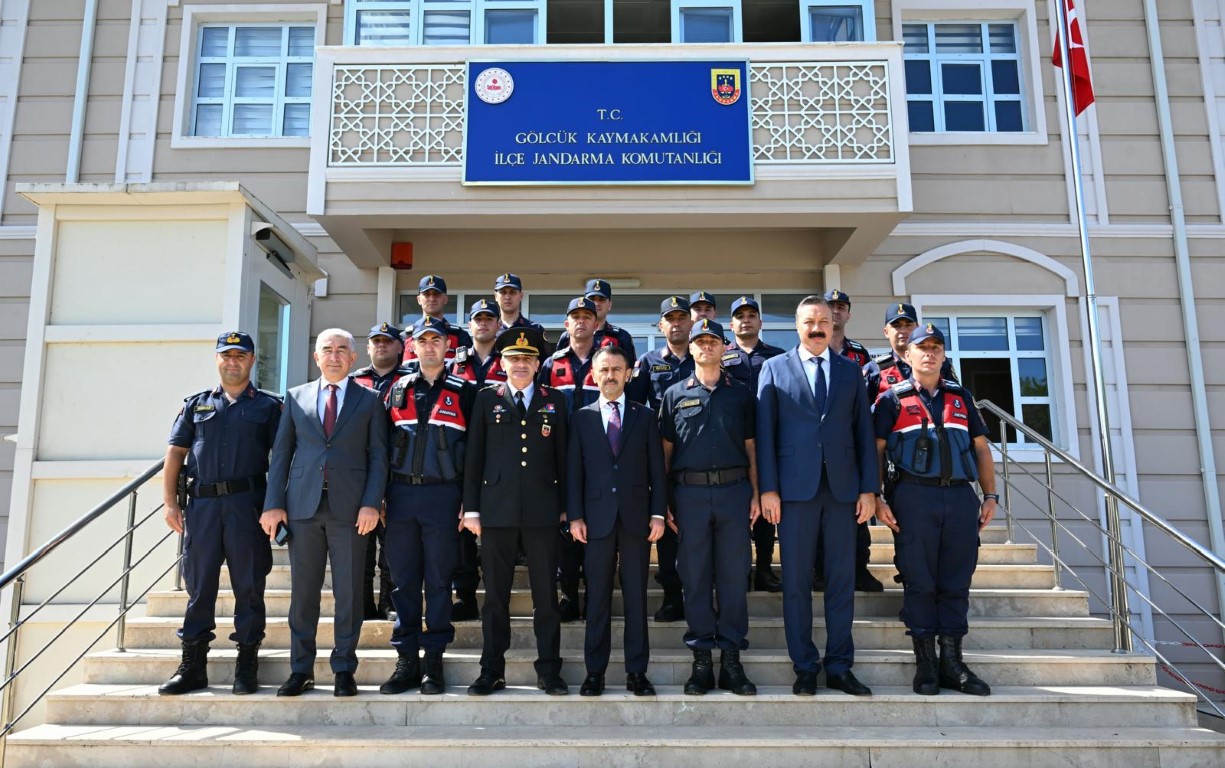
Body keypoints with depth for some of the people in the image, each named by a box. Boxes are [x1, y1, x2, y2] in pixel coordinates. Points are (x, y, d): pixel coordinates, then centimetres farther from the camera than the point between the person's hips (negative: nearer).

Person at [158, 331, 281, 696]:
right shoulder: (196, 404, 15)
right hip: (202, 504, 2)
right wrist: (170, 502, 2)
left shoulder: (268, 405, 9)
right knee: (198, 584, 7)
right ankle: (192, 665, 16)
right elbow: (175, 454, 12)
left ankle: (247, 665, 10)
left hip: (248, 504, -2)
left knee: (249, 585, 2)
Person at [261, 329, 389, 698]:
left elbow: (378, 456, 3)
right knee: (303, 591, 6)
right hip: (303, 505, 2)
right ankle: (301, 669, 17)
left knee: (348, 592, 2)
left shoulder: (369, 400, 8)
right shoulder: (296, 397, 14)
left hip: (350, 508, -2)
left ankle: (344, 670, 13)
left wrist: (371, 503, -8)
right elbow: (281, 453, 11)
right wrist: (273, 503, 2)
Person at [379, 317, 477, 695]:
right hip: (400, 493, 3)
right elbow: (384, 442, 12)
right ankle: (407, 661, 14)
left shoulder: (463, 391, 4)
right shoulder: (398, 389, 12)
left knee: (438, 580, 3)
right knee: (404, 580, 6)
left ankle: (434, 661, 12)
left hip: (442, 494, -3)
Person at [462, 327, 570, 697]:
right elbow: (474, 455, 5)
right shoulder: (486, 399, 7)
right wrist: (471, 508, 1)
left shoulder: (555, 401, 9)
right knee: (495, 594, 7)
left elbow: (563, 456, 9)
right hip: (497, 509, 0)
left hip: (542, 510, 0)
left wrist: (566, 507, 4)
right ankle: (492, 671, 17)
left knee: (546, 595, 5)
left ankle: (549, 671, 14)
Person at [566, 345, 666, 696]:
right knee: (597, 596, 5)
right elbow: (574, 470, 5)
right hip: (597, 516, 0)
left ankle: (637, 671, 13)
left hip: (636, 516, 0)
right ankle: (595, 670, 14)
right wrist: (575, 516, -3)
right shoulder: (581, 418, 8)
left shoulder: (645, 416, 8)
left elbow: (656, 468, 5)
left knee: (636, 595, 5)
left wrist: (658, 513, -2)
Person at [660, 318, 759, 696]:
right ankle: (702, 660, 12)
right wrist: (663, 500, 1)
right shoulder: (675, 394, 10)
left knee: (733, 576, 3)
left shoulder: (741, 394, 11)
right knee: (695, 577, 4)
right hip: (690, 492, 0)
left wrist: (755, 494, 0)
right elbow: (665, 450, 8)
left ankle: (731, 659, 11)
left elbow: (751, 448, 10)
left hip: (734, 491, 1)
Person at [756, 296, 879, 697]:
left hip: (842, 487, 2)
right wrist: (768, 487, -5)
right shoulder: (774, 368, 7)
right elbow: (765, 431, 2)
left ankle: (839, 667, 15)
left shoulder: (850, 371, 13)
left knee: (841, 579, 5)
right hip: (795, 486, -2)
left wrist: (869, 488, 2)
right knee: (796, 581, 2)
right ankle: (805, 667, 13)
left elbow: (864, 431, 10)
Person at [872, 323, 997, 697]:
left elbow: (981, 448, 18)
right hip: (915, 497, -3)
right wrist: (876, 498, -7)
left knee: (956, 582, 6)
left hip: (961, 497, 3)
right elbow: (875, 451, 2)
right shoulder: (893, 399, 6)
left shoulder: (961, 396, 17)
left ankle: (952, 662, 15)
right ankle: (926, 664, 10)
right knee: (919, 582, 1)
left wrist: (990, 495, 9)